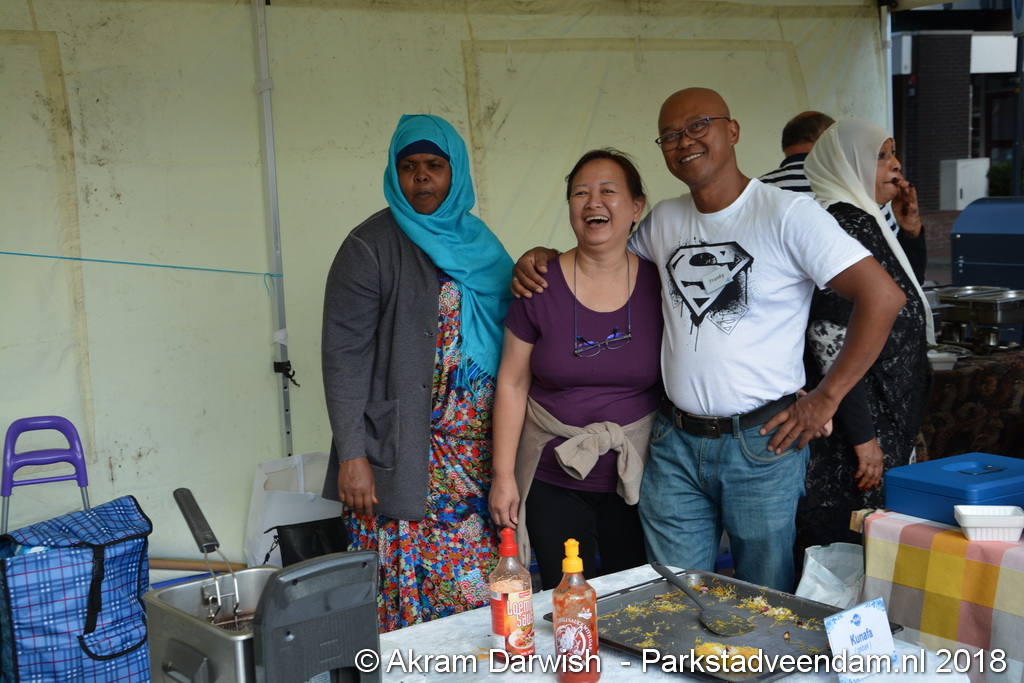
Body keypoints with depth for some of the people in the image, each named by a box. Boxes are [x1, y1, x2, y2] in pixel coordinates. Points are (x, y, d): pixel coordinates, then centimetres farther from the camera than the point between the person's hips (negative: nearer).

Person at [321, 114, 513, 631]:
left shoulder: (478, 242, 13)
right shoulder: (371, 247, -4)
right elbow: (344, 355, -9)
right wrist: (351, 454, -15)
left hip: (477, 456, 5)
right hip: (403, 455, -5)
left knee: (475, 592, 5)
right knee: (403, 594, -3)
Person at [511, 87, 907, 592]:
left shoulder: (786, 214, -11)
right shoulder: (664, 220, 8)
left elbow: (882, 297, -15)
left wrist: (825, 398, -13)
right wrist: (544, 258, 7)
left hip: (762, 442, -5)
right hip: (674, 444, 5)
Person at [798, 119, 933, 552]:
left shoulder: (865, 224, 15)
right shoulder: (843, 228, -16)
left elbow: (906, 306, 31)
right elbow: (832, 341, -23)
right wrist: (863, 436, -22)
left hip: (888, 430, 10)